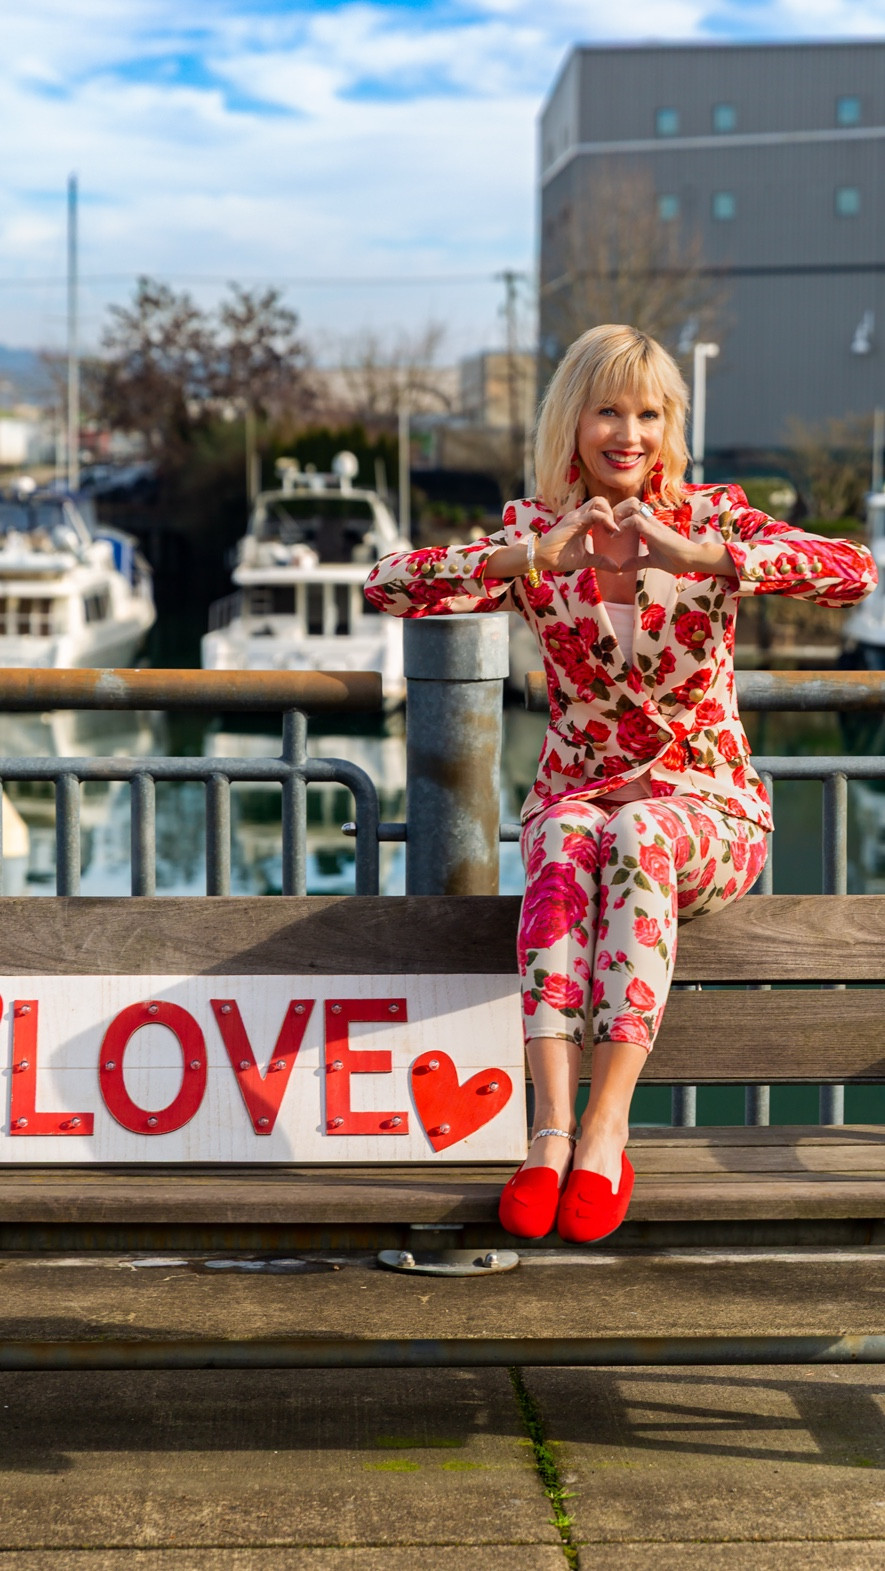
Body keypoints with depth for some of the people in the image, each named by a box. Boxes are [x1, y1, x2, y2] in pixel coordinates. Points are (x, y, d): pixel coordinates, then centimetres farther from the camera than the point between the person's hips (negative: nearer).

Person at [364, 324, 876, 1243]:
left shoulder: (712, 519, -2)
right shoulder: (534, 533, 2)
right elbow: (387, 586, -13)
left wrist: (695, 555, -33)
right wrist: (532, 560, -28)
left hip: (707, 812, -1)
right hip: (576, 795, 1)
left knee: (637, 832, -36)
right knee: (570, 831, -35)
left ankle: (606, 1130, -41)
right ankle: (551, 1130, -45)